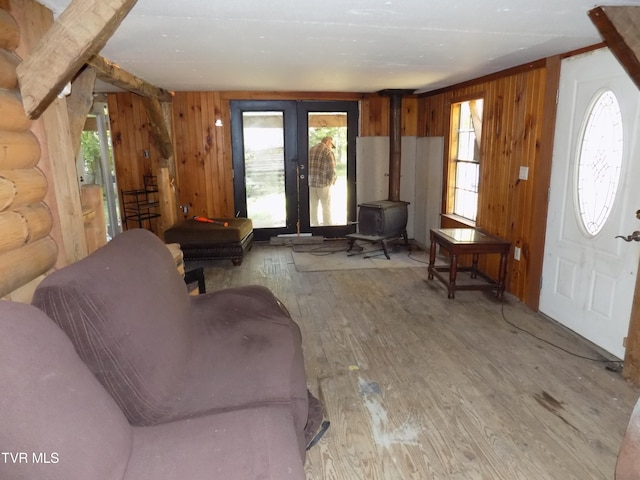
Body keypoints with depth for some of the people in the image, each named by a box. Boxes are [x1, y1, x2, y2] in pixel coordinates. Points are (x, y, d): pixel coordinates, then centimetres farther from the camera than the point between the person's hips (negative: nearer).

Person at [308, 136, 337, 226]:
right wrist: (332, 181, 4)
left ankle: (315, 225, 21)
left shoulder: (310, 150, 9)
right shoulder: (328, 152, -9)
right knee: (326, 207, 6)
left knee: (313, 207, 13)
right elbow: (332, 170, -13)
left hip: (311, 183, 5)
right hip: (323, 184, -5)